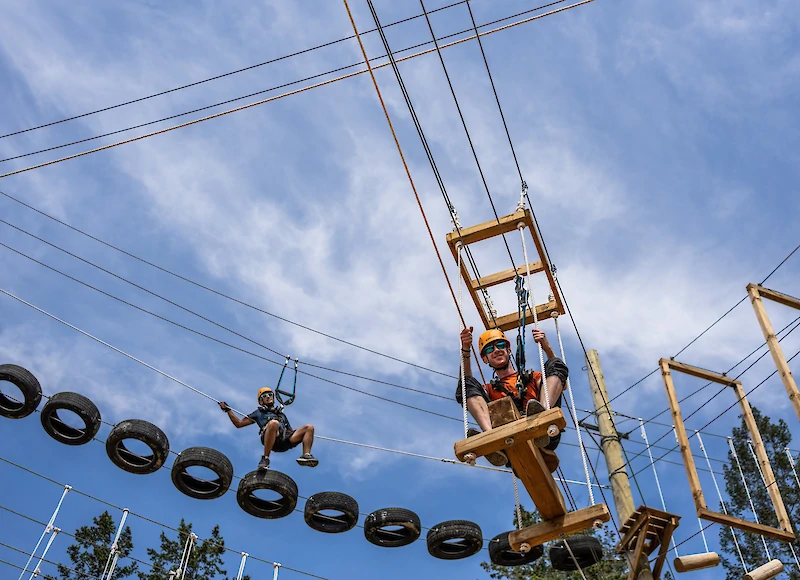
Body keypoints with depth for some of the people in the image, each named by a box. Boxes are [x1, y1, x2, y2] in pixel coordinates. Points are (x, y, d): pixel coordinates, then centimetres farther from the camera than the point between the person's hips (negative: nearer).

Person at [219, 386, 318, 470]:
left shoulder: (281, 414, 42)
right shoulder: (259, 412, 33)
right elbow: (239, 424, 29)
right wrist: (228, 410, 22)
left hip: (285, 441, 4)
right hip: (272, 441, -4)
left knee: (309, 427, -9)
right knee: (274, 423, -37)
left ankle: (306, 455, -29)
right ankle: (265, 458, -37)